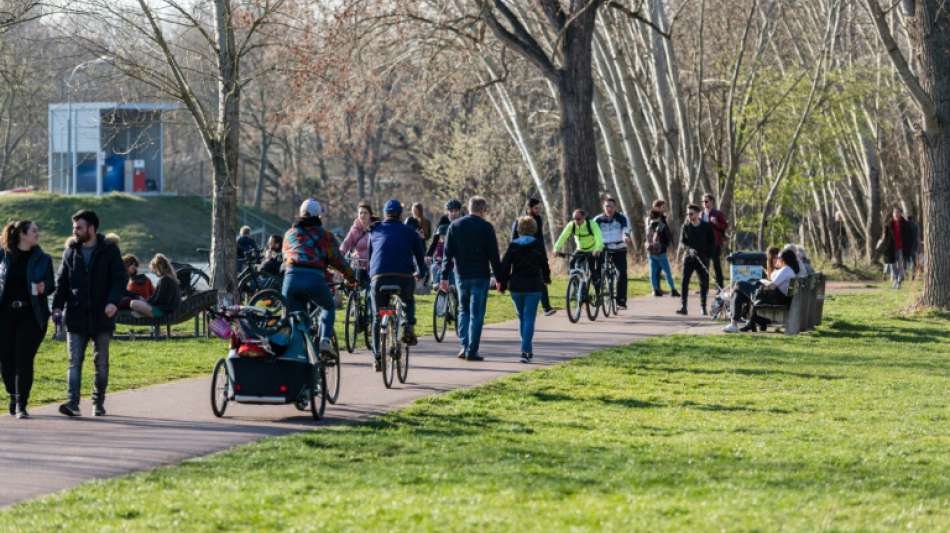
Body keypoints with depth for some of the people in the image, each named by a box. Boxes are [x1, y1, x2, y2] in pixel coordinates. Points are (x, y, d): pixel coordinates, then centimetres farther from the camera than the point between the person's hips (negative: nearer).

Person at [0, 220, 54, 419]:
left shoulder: (42, 259, 5)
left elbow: (51, 285, 8)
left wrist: (44, 288, -13)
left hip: (31, 314, -1)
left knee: (24, 359, -8)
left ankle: (21, 405, -3)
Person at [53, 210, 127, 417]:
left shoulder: (109, 251, 0)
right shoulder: (71, 252, 9)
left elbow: (120, 278, -3)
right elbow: (61, 281, 11)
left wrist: (114, 301, -20)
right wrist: (57, 306, -3)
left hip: (101, 316, -2)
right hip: (76, 317, 2)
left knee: (101, 363, 7)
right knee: (75, 362, -7)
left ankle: (98, 402, 19)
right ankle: (73, 403, -14)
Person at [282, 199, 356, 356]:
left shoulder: (290, 234, 25)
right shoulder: (325, 235, 17)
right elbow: (337, 259, 14)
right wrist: (351, 277, 27)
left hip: (292, 277, 2)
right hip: (315, 278, -2)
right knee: (328, 308, 23)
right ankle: (325, 340, 1)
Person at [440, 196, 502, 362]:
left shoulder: (455, 226, 5)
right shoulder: (486, 227, -6)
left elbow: (448, 253, 4)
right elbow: (494, 256, -7)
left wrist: (445, 276, 6)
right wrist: (499, 278, -1)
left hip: (461, 275, 3)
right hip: (480, 276, -3)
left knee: (463, 310, 17)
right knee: (476, 314, 0)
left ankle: (464, 346, 6)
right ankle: (472, 351, -2)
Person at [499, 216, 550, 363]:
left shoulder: (513, 246, 0)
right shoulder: (537, 246, -4)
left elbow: (505, 266, -2)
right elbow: (544, 264, 5)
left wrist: (503, 285, 5)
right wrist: (546, 279, 25)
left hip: (516, 287, 2)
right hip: (533, 286, -2)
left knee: (522, 318, 17)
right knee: (529, 319, -4)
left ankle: (528, 350, 26)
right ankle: (525, 351, -17)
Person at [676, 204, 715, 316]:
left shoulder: (706, 227, 0)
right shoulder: (686, 226, 4)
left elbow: (712, 242, 6)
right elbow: (683, 241, 5)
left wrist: (707, 255, -5)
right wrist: (690, 248, -13)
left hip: (703, 258, -1)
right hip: (689, 257, 1)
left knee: (704, 283, 0)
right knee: (684, 281, -10)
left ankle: (703, 307, 10)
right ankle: (683, 307, -10)